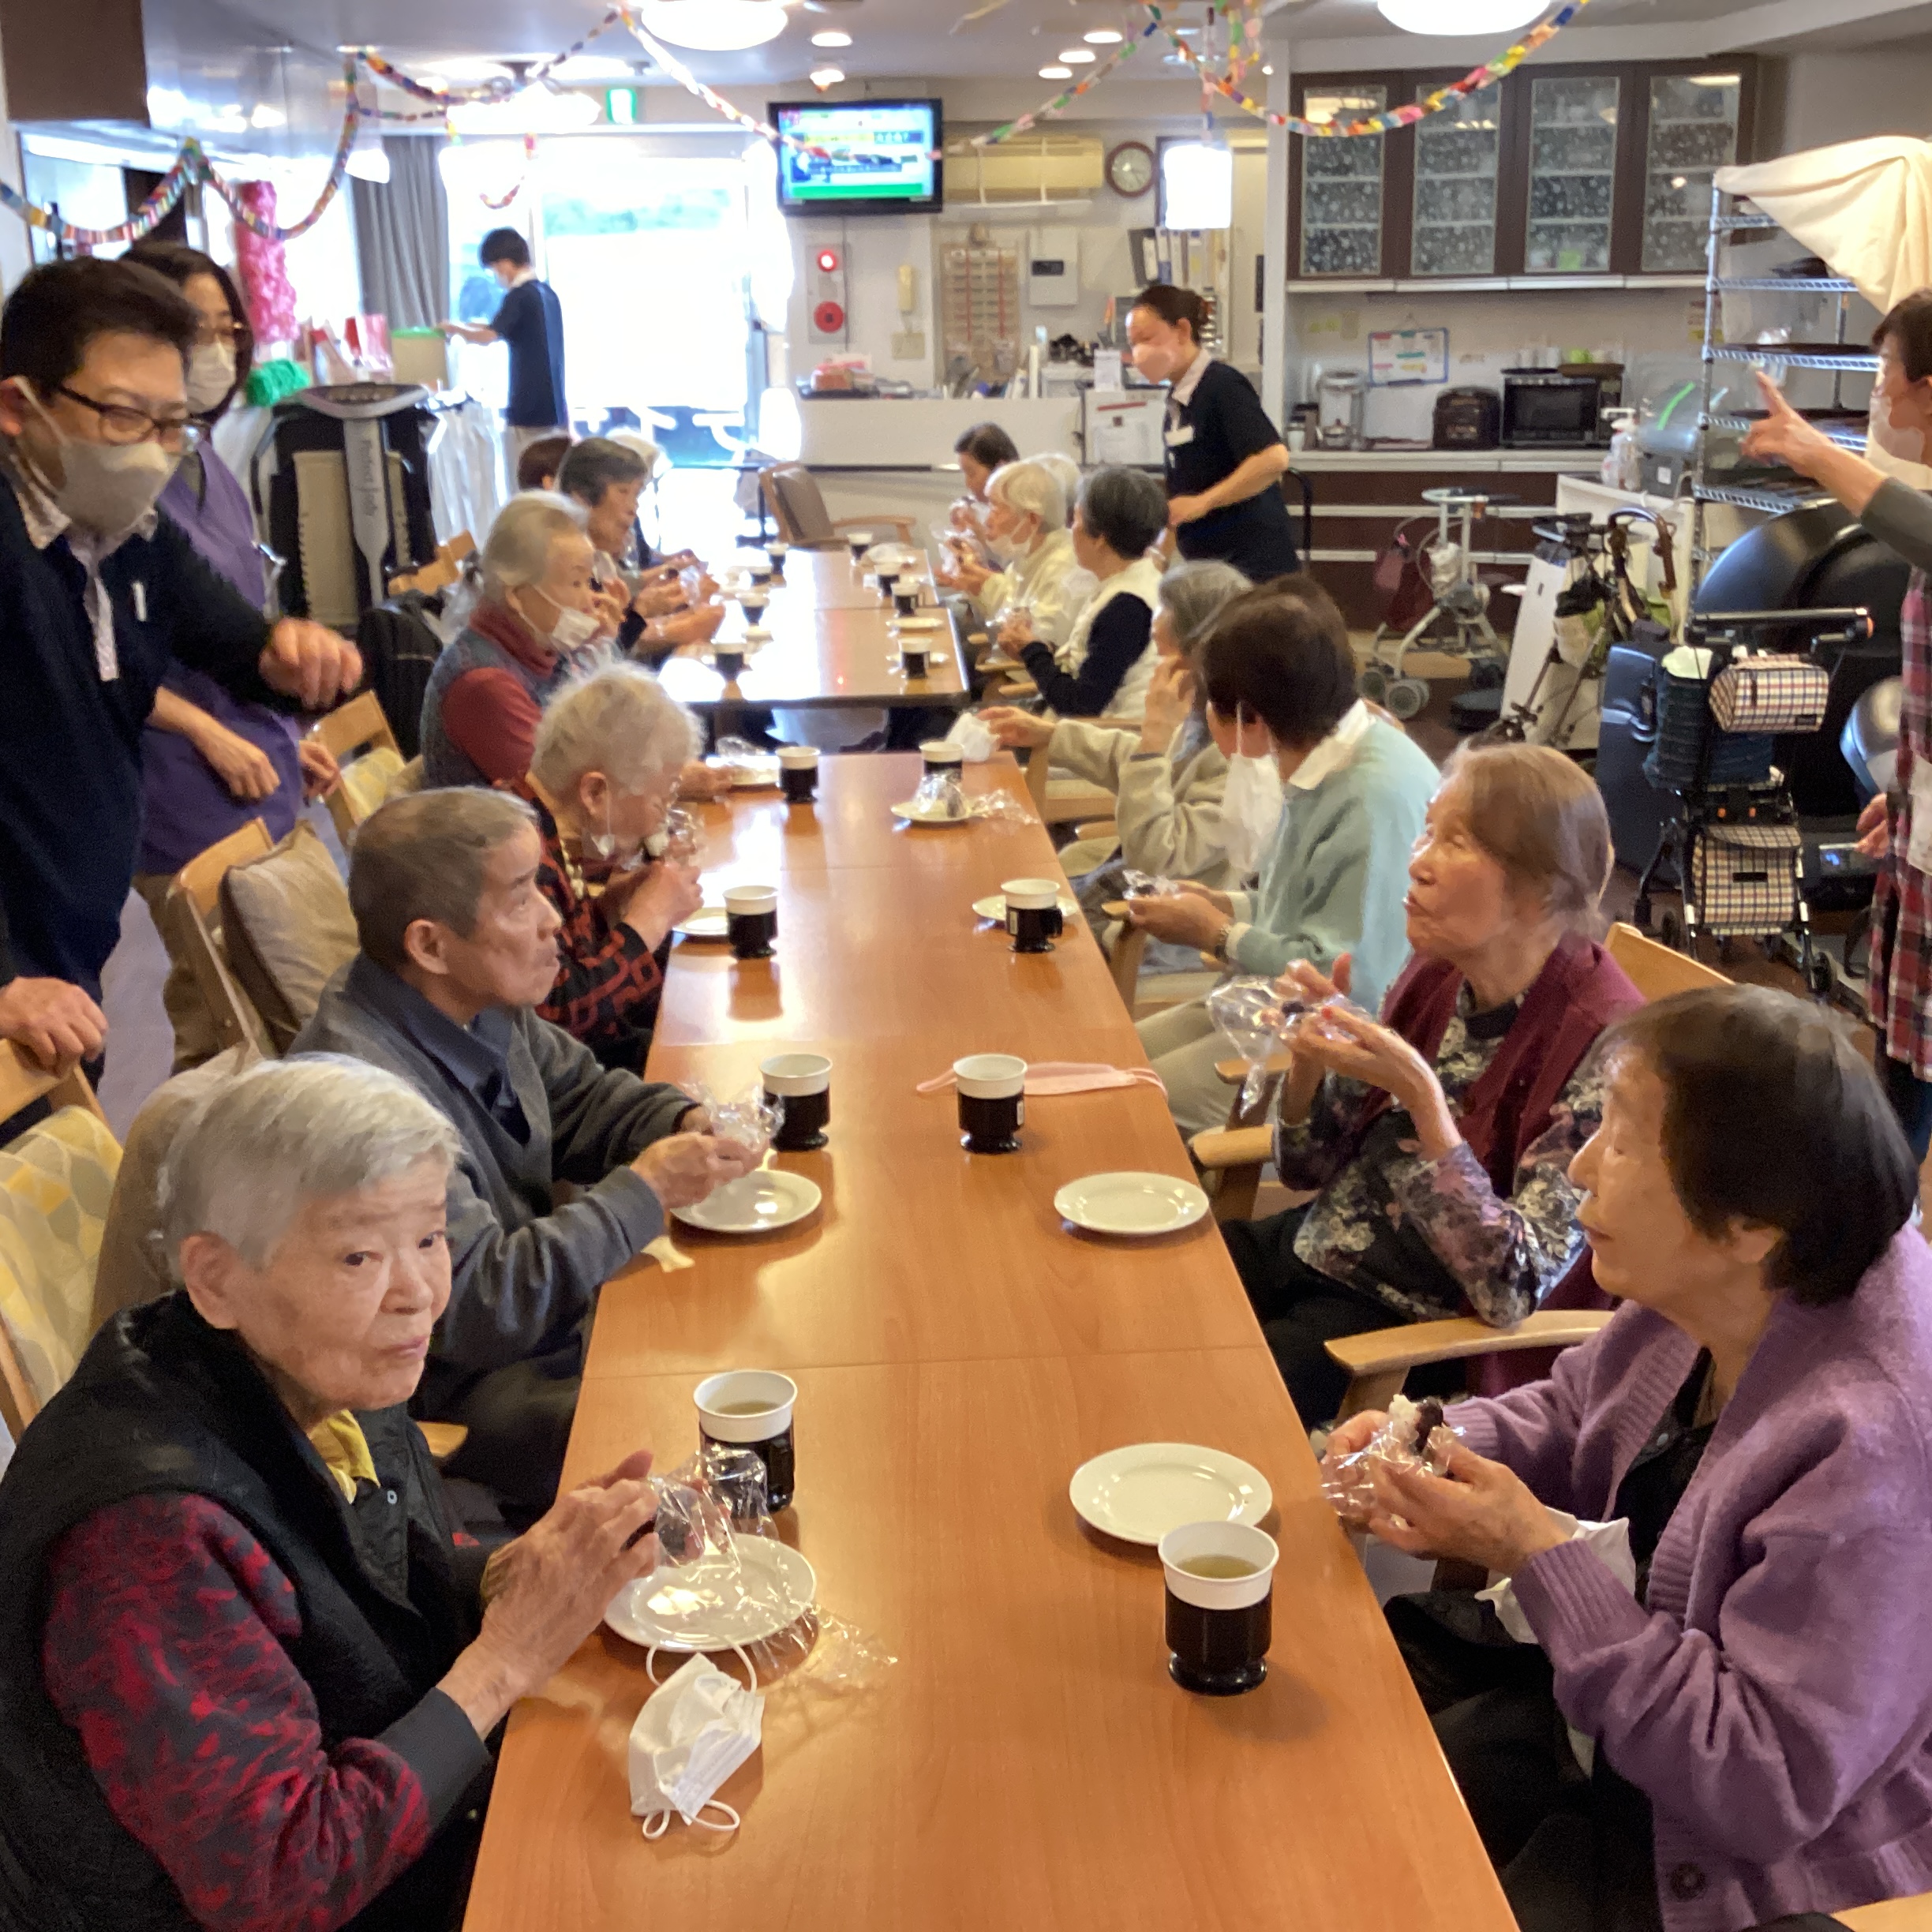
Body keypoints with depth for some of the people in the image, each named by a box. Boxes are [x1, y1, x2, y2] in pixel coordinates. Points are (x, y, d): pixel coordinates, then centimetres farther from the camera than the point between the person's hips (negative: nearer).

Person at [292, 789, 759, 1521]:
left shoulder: (475, 997, -1)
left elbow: (578, 1094, 16)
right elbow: (473, 1307, -29)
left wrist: (685, 1124, -5)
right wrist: (644, 1192, -24)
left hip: (548, 1299, 9)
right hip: (452, 1398, -9)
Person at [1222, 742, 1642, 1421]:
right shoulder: (1436, 975, -2)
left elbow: (1514, 1290, -26)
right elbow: (1307, 1168, 8)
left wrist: (1419, 1094, -31)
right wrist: (1308, 1056, -13)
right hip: (1309, 1247, 7)